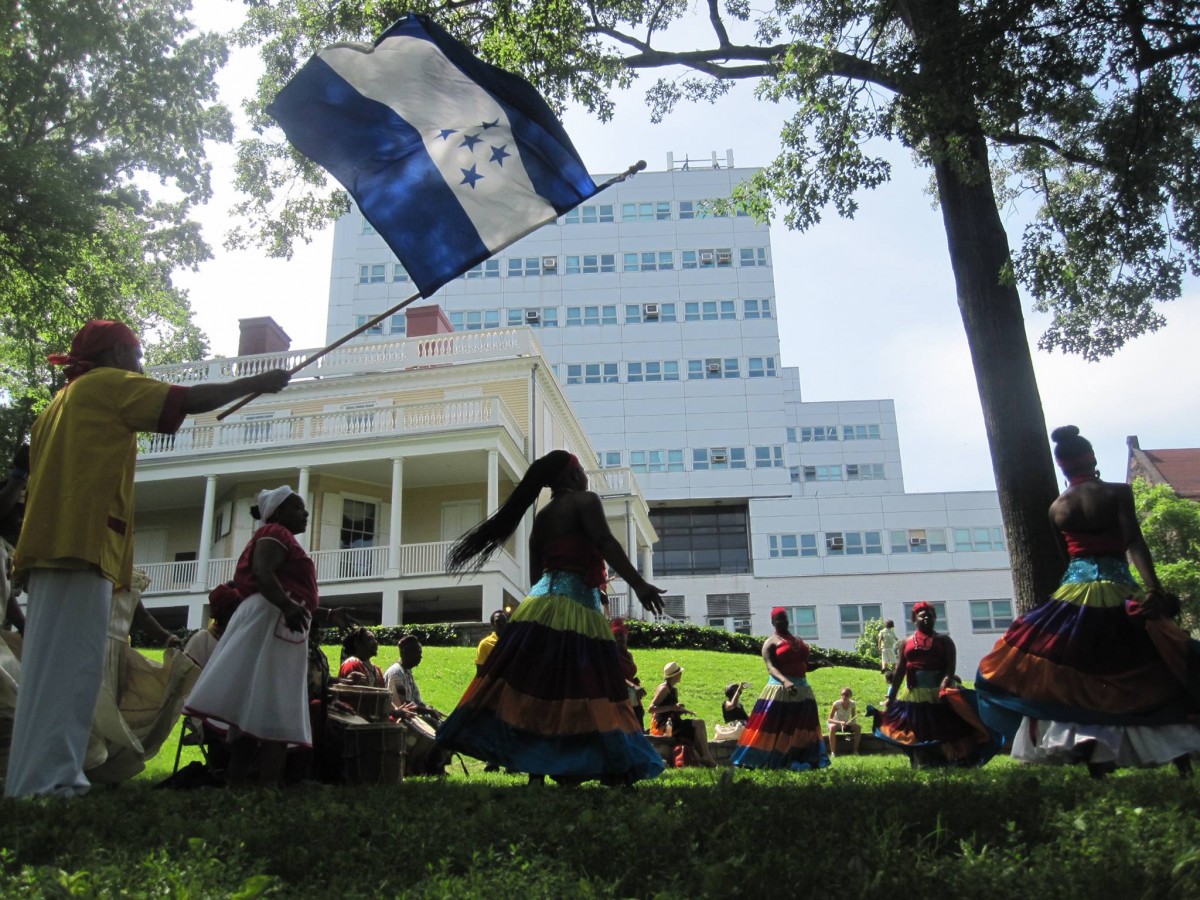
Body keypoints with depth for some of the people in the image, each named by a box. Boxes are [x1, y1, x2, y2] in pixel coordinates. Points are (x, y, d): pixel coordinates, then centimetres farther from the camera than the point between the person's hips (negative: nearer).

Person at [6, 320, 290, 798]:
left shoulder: (65, 400, 29)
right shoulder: (109, 383, 3)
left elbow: (35, 475, 25)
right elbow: (190, 400, -4)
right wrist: (257, 382, 6)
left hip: (52, 544, 9)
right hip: (81, 543, -9)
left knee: (54, 665, 6)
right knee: (70, 664, -13)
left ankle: (40, 780, 7)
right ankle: (45, 782, -17)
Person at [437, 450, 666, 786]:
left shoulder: (542, 516, 19)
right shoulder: (585, 501, -1)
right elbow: (605, 543, -15)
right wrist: (638, 584, -20)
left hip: (540, 603, 7)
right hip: (576, 607, -7)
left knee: (537, 691, 4)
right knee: (590, 693, -8)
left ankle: (537, 773, 2)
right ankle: (616, 769, -8)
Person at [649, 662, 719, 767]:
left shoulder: (674, 690, 19)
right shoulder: (664, 689, -11)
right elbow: (651, 708, -20)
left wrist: (682, 710, 3)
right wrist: (672, 707, -24)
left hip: (670, 724, 10)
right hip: (663, 726, -10)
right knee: (699, 723, -15)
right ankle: (706, 757, -13)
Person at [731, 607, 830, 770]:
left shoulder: (798, 641, 17)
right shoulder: (771, 642, -3)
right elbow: (770, 667, -17)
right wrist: (785, 681, -34)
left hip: (803, 688, 7)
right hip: (780, 689, -7)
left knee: (802, 728, 9)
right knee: (773, 728, -8)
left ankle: (799, 760, 16)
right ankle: (752, 760, -5)